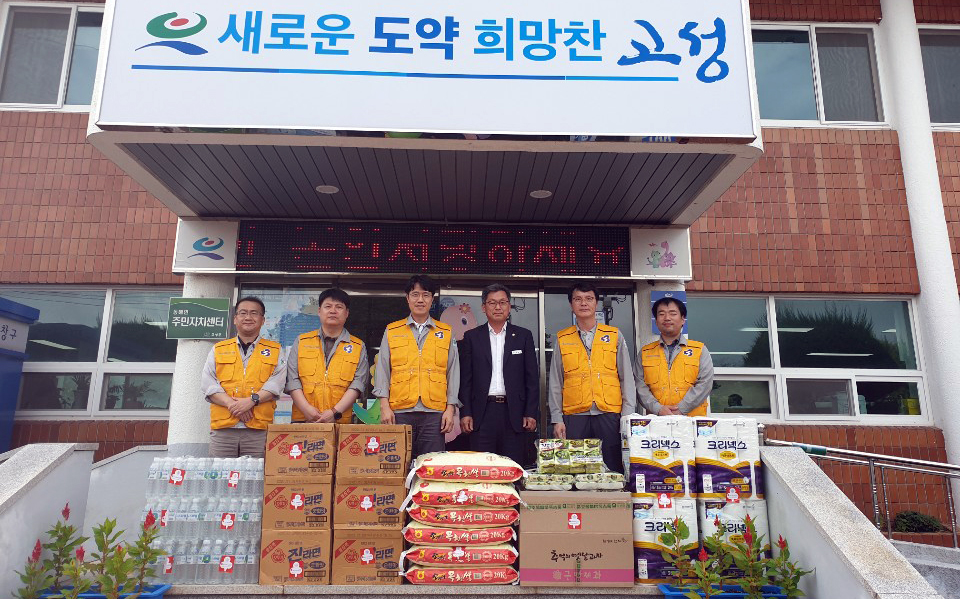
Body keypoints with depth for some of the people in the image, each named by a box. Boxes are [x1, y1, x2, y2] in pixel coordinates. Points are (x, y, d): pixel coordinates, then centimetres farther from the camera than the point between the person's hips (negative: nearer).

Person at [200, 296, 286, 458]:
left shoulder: (275, 351, 13)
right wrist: (231, 404, -10)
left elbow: (276, 383, 0)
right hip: (222, 427, 1)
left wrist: (252, 400, -15)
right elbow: (207, 383, 5)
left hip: (259, 429, -1)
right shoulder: (218, 349, 17)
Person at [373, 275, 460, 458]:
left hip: (434, 412, 0)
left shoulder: (446, 333, 12)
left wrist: (450, 408, 2)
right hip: (399, 411, 0)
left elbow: (453, 373, 10)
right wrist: (384, 406, -2)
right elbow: (382, 370, 8)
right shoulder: (391, 331, 12)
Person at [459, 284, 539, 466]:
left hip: (514, 413, 0)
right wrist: (465, 413, -2)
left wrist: (531, 413, -1)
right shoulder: (471, 337, 7)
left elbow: (532, 377, 6)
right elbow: (465, 379, 5)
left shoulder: (524, 336, 8)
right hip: (483, 412, 0)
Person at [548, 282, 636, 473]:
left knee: (613, 470, -1)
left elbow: (627, 378, 8)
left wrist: (628, 416, 0)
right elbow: (555, 383, 10)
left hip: (610, 415, 0)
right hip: (574, 416, 0)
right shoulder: (562, 339, 10)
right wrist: (557, 419, 3)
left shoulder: (615, 336, 10)